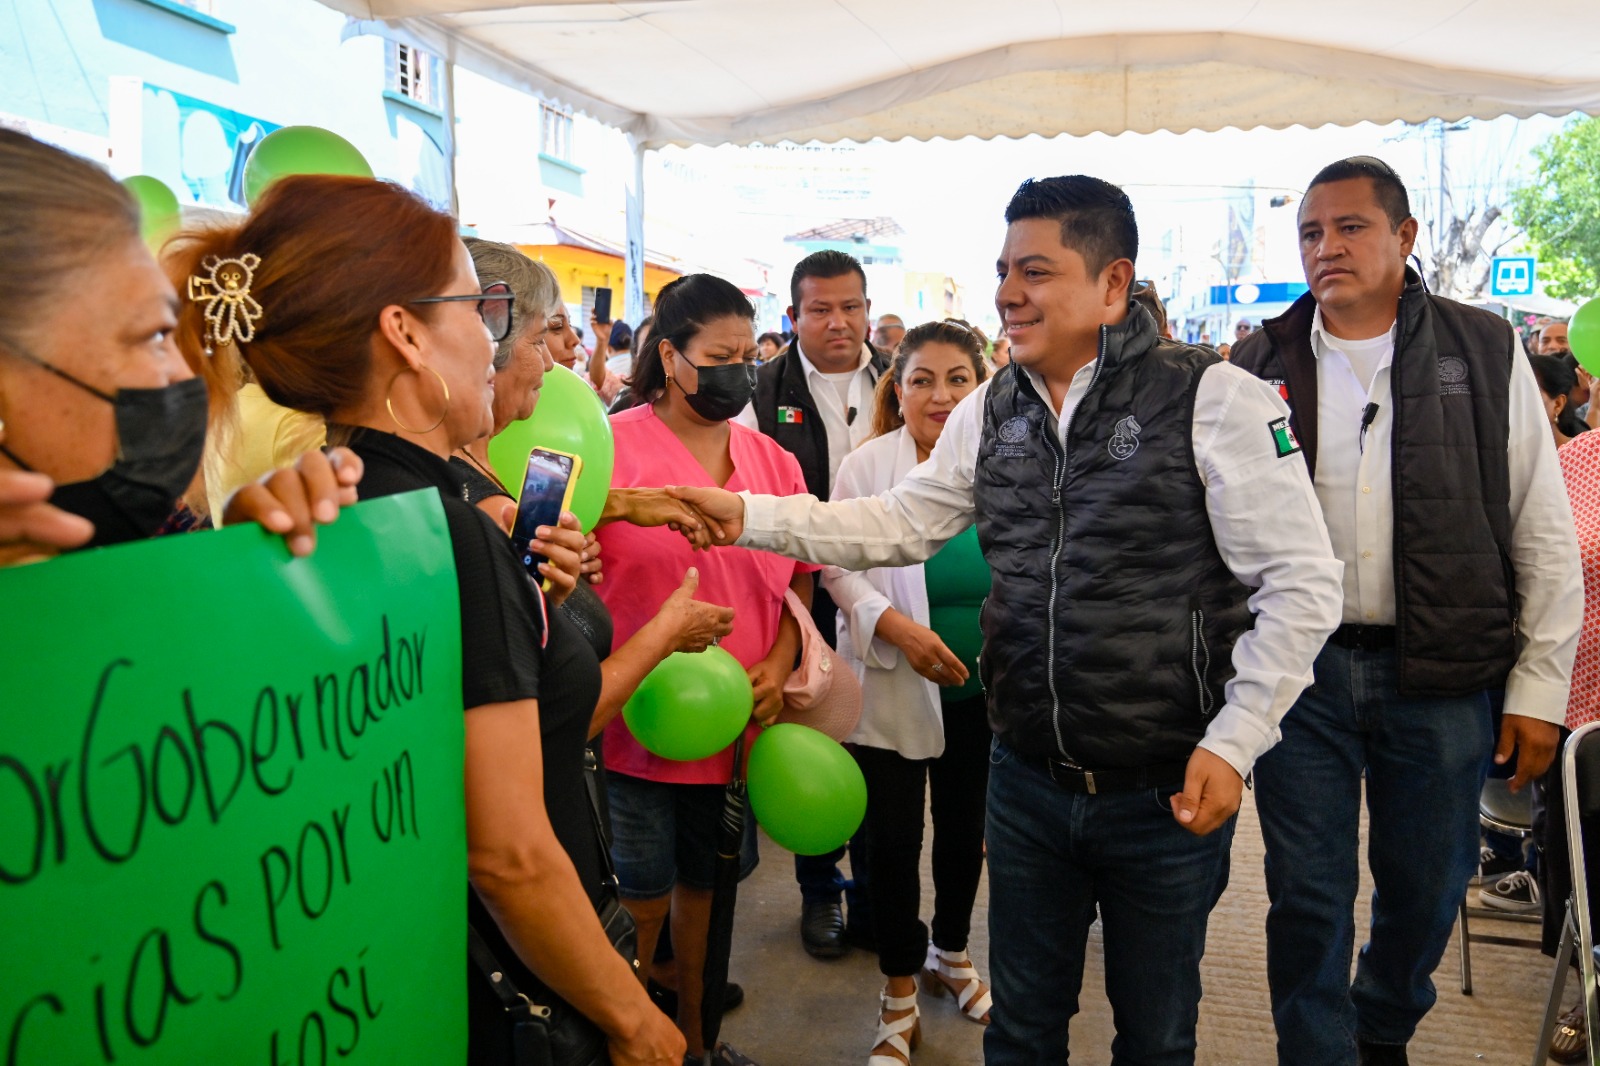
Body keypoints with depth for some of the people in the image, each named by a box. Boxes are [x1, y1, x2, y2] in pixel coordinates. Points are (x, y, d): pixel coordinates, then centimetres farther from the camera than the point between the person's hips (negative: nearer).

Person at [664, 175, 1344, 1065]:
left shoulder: (1213, 398, -13)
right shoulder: (992, 411, 5)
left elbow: (1303, 583, -11)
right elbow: (900, 524, 10)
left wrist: (1232, 744, -14)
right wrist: (750, 517, 0)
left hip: (1169, 792, -4)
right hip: (1028, 782, 5)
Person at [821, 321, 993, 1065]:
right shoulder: (865, 467, -10)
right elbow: (838, 568, -9)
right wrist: (895, 625, -23)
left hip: (983, 693, 3)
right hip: (894, 691, -2)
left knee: (964, 829, 19)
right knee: (893, 840, 7)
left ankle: (950, 954, 45)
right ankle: (899, 996, 28)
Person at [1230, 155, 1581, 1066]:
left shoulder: (1486, 353, 2)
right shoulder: (1259, 365, 3)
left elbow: (1545, 536, 3)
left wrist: (1540, 684, 0)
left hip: (1441, 675, 1)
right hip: (1299, 666, 0)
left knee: (1428, 886, 16)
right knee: (1307, 893, 6)